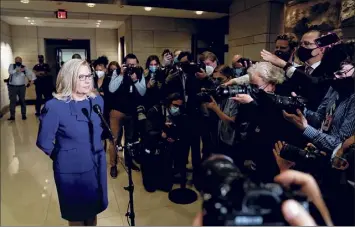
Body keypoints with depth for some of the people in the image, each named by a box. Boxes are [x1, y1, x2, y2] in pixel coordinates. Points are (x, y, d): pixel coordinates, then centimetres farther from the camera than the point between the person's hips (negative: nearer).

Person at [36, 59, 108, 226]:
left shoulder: (97, 100, -1)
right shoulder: (55, 106, -18)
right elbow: (44, 142, -10)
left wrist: (96, 151, 11)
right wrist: (62, 155, 2)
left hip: (96, 166, 5)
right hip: (71, 170, -5)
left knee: (94, 209, 23)